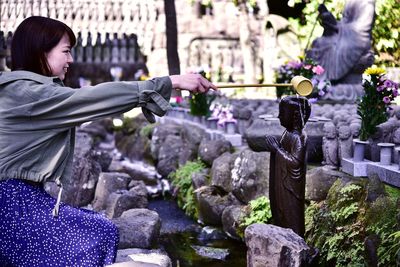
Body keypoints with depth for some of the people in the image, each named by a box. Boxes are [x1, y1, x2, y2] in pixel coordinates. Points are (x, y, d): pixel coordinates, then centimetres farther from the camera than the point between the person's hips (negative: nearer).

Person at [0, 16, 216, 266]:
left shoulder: (38, 90, 15)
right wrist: (170, 82, -21)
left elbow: (85, 105, 10)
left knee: (103, 231, 7)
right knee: (91, 239, -10)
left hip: (28, 194, 10)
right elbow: (94, 98, -22)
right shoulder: (23, 92, -17)